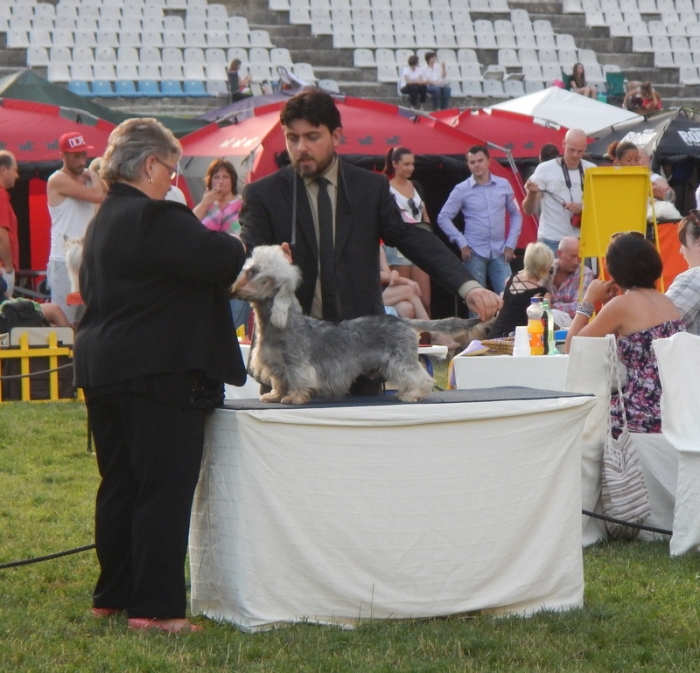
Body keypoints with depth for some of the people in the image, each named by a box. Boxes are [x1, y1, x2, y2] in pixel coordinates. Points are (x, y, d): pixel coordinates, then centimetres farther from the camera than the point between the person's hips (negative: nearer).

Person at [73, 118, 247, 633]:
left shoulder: (104, 221, 15)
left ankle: (113, 595, 21)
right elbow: (220, 259, -21)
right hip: (158, 373, -10)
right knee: (165, 490, -5)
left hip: (101, 370, 10)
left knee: (119, 487, 15)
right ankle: (155, 607, -6)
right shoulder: (157, 218, -16)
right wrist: (248, 252, 1)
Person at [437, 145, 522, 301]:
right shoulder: (462, 189, -2)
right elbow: (443, 218, 0)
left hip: (499, 252, 2)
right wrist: (461, 243, -7)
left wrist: (511, 244, 4)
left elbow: (516, 214, 12)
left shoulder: (503, 185, 5)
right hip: (475, 253, -2)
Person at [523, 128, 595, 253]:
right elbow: (529, 210, -4)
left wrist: (583, 207, -12)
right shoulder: (545, 169, -5)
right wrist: (532, 193, -26)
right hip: (551, 241, -3)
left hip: (581, 240, 3)